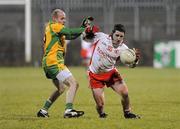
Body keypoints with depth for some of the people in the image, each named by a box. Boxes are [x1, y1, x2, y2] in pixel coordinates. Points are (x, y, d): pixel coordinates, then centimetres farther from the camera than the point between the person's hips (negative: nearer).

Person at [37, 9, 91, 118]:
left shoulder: (57, 30, 22)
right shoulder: (54, 26, -6)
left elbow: (71, 36, 16)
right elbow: (70, 32, -16)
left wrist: (83, 27, 4)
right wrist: (84, 29, -8)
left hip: (49, 64, 11)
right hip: (54, 63, -11)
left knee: (61, 88, 25)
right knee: (73, 84, -17)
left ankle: (43, 111, 26)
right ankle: (69, 110, -27)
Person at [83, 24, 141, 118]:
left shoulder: (123, 48, -12)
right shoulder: (101, 37, -15)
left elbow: (131, 65, -19)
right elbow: (85, 37, 0)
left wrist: (135, 59, -40)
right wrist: (87, 31, -22)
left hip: (110, 73, 2)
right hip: (95, 75, -2)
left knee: (125, 93, -10)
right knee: (100, 104, -8)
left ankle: (127, 113, 18)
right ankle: (101, 114, 28)